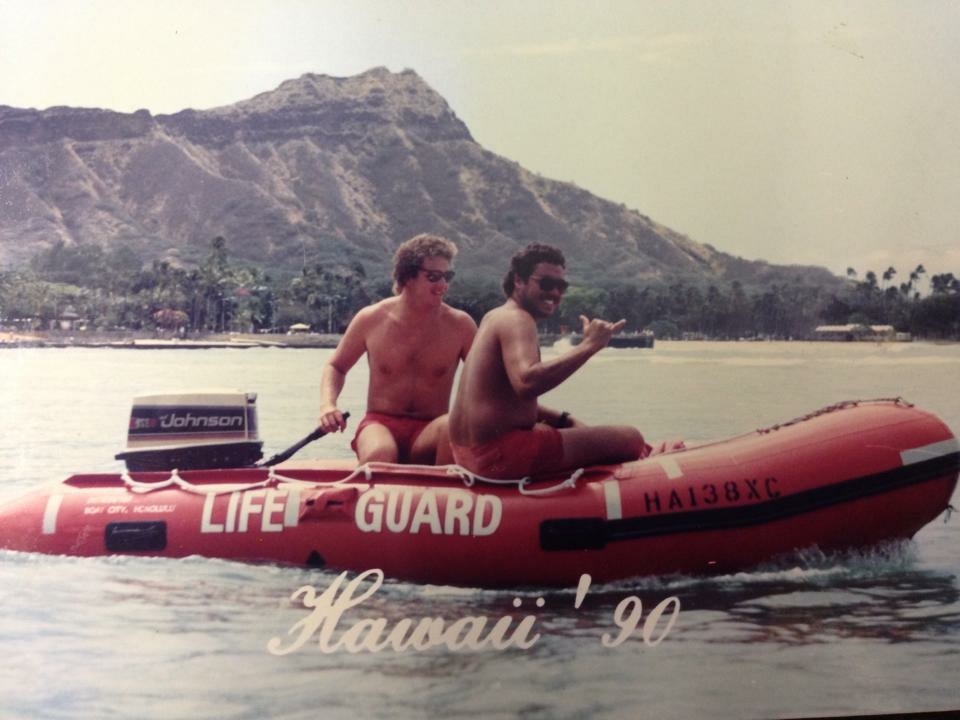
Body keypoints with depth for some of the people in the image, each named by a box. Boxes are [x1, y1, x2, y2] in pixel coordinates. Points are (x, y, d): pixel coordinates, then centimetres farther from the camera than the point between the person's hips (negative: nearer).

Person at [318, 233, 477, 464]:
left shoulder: (460, 325, -1)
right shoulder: (371, 320, 0)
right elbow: (336, 367, 14)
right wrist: (328, 404, -7)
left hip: (429, 432, 1)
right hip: (380, 423, -1)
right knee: (379, 455, -39)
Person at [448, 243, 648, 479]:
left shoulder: (496, 317, 18)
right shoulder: (516, 320, -12)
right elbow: (526, 383, -33)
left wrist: (563, 419, 12)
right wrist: (588, 346, -29)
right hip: (500, 454, -11)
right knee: (630, 439, -11)